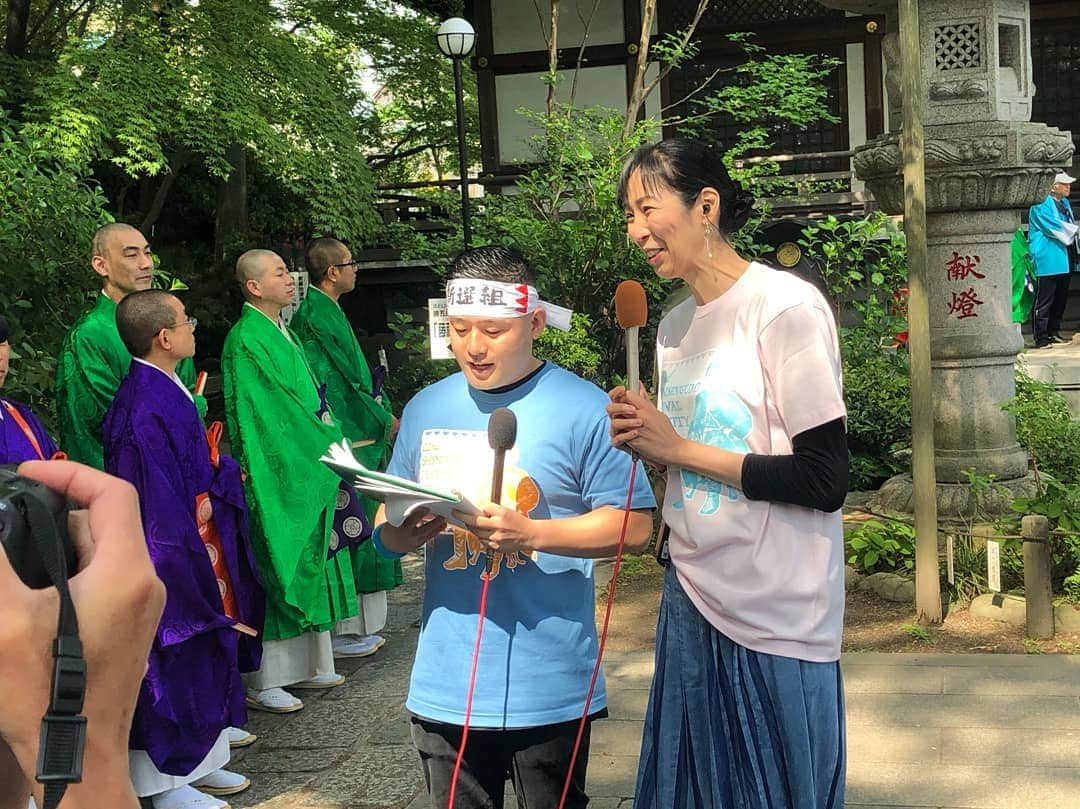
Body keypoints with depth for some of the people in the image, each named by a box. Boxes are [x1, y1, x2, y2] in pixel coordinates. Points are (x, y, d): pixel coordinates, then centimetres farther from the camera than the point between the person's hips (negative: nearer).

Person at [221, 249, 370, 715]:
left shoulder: (282, 333, 14)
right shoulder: (246, 340, -15)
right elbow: (267, 413, -18)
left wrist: (328, 445, 10)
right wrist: (326, 450, -12)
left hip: (305, 472, 9)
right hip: (276, 475, -9)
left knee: (311, 565, 13)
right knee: (280, 569, -5)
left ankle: (306, 665, 23)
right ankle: (263, 683, 4)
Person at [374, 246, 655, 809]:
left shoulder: (584, 409, -7)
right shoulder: (425, 409, 7)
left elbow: (633, 525, -11)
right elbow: (387, 532, 12)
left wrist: (529, 533, -22)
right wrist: (406, 531, -12)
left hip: (549, 687, -4)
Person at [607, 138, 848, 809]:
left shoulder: (787, 307, -14)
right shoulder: (675, 326, 9)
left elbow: (825, 481, -20)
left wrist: (678, 447, -16)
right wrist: (642, 436, -4)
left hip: (776, 626, -7)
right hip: (695, 601, 7)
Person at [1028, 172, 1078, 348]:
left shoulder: (1064, 203, 18)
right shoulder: (1041, 205, -12)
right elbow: (1055, 227, -17)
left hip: (1064, 260, 9)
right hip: (1048, 260, -9)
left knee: (1060, 299, 14)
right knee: (1044, 300, -6)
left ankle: (1054, 332, 24)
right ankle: (1041, 338, -4)